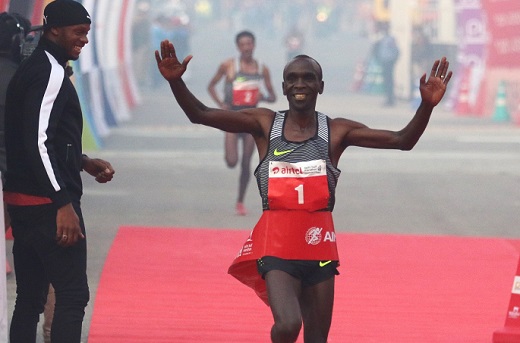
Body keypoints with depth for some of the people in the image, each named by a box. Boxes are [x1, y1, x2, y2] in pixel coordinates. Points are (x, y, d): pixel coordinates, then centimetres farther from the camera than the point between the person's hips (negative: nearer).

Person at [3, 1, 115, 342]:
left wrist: (83, 162, 18)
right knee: (73, 295, -6)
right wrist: (63, 204, -25)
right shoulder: (50, 73, -14)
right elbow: (38, 142, -23)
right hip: (47, 203, -10)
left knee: (30, 298, 11)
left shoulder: (32, 69, 17)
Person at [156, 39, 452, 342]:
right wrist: (176, 82, -19)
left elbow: (402, 141, -1)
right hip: (277, 244, -2)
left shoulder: (337, 131, 3)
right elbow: (201, 115, -2)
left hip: (319, 243, 2)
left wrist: (427, 106, -18)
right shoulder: (264, 124, 3)